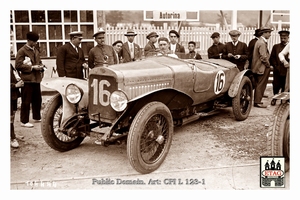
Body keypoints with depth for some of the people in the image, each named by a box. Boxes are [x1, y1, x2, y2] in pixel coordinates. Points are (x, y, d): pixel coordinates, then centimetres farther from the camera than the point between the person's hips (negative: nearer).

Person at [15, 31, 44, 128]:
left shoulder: (36, 51, 18)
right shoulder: (22, 51, -6)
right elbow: (18, 65, -13)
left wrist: (41, 66, 4)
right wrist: (32, 67, -17)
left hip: (36, 79, 8)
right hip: (27, 79, -7)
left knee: (37, 99, 13)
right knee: (26, 101, -3)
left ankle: (37, 117, 26)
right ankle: (24, 121, 5)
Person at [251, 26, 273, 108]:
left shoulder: (259, 41, 14)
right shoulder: (262, 43, -18)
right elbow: (263, 57, -22)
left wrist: (268, 65, 14)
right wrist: (269, 65, -9)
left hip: (258, 67, 10)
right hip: (262, 67, -10)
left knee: (258, 85, 15)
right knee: (261, 85, -3)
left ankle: (257, 101, 22)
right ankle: (257, 102, 4)